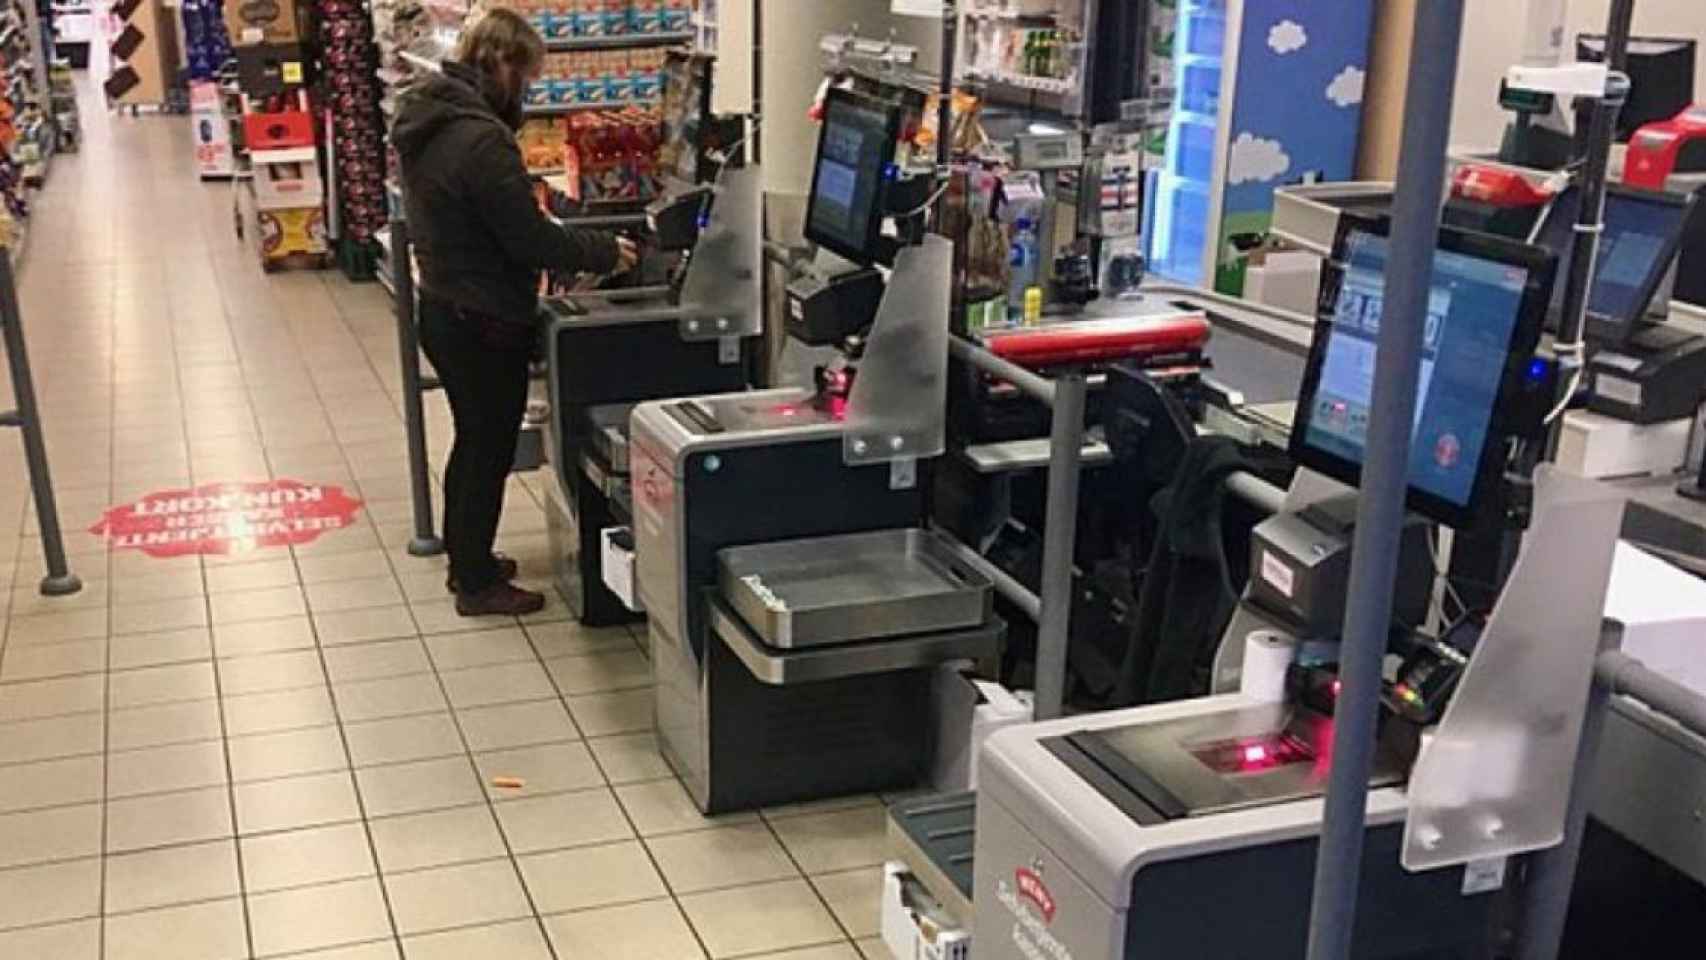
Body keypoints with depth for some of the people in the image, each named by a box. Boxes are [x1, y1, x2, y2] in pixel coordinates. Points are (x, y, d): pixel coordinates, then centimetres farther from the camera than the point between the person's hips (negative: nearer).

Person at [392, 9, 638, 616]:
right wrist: (605, 252, -9)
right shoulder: (480, 139, -25)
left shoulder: (426, 121, 6)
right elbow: (530, 239, -23)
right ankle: (478, 585, 17)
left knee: (473, 439, 23)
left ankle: (465, 560, 37)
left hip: (443, 309, 9)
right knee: (491, 449, 5)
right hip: (485, 323, -9)